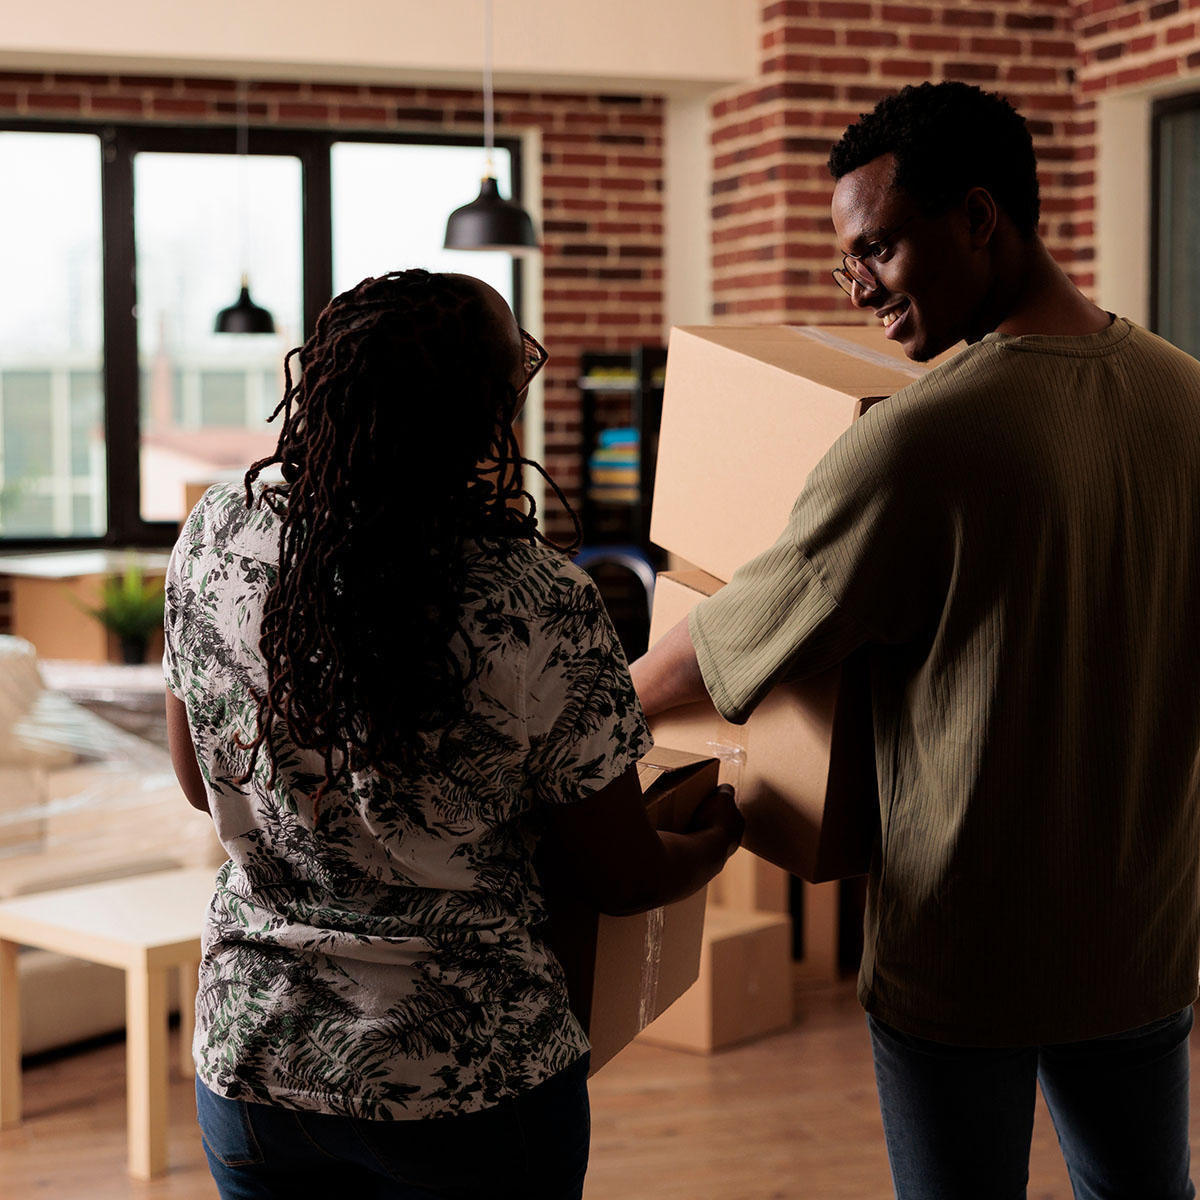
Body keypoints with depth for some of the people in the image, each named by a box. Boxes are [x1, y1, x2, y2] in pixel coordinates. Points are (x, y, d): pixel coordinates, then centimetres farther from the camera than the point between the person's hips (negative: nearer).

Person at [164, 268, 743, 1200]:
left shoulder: (213, 541, -10)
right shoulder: (540, 608, -22)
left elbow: (202, 783, 5)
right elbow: (623, 881, -9)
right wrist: (720, 837, 13)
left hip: (247, 1060, 4)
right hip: (467, 1080, -3)